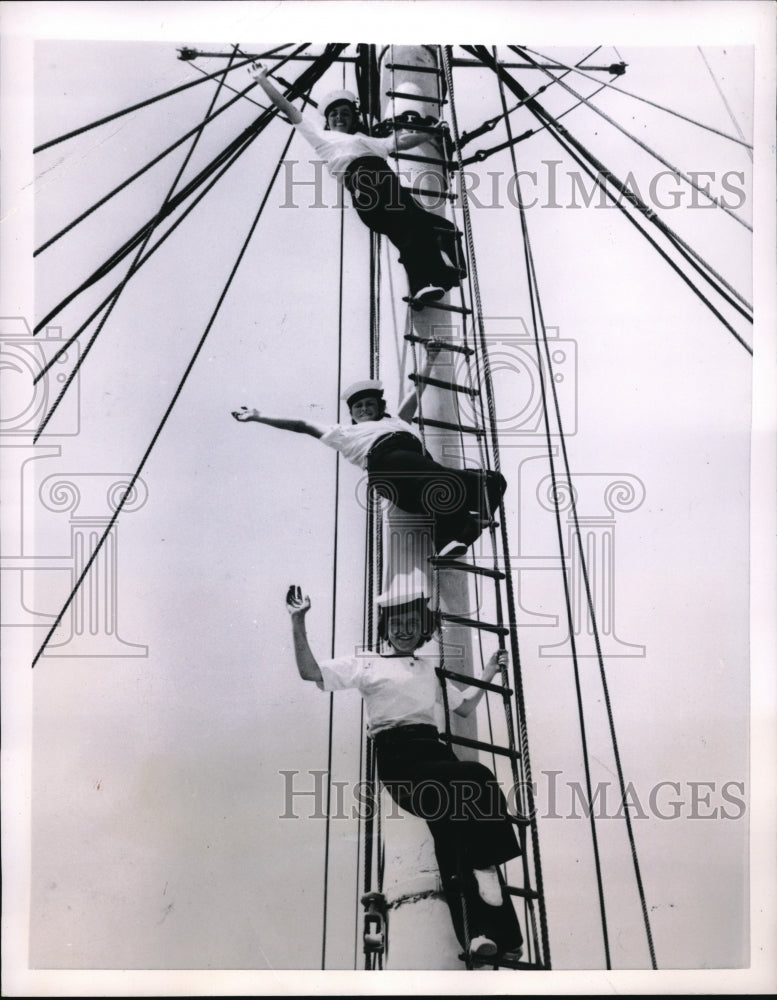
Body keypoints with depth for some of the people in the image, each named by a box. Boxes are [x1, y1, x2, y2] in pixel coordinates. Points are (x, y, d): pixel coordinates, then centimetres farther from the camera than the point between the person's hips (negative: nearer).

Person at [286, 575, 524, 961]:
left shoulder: (432, 669, 29)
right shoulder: (366, 664, 14)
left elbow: (464, 706, 34)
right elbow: (310, 671, 5)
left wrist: (489, 673, 28)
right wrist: (298, 622, -4)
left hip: (432, 749, 4)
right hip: (397, 755, -4)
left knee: (453, 835, -13)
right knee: (476, 777, -28)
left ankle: (478, 932, -17)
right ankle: (484, 864, -14)